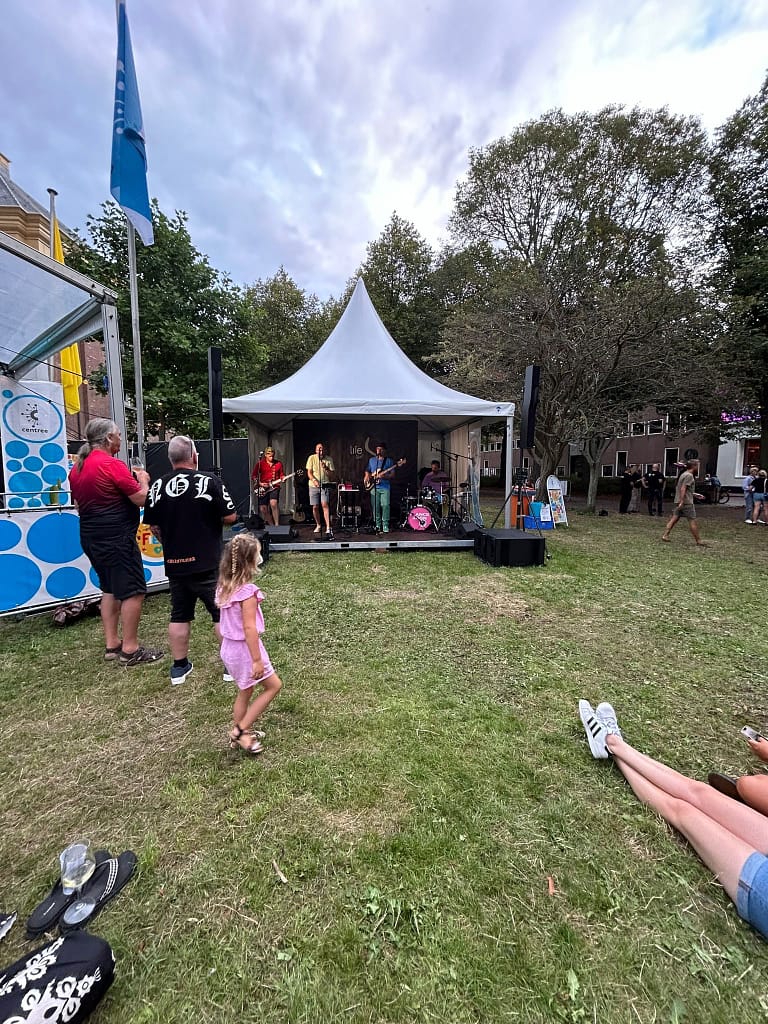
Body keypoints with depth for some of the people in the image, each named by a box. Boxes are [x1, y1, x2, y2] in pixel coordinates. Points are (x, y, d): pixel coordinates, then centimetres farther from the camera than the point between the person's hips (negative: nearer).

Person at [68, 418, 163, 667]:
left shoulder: (77, 467, 11)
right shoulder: (112, 465, -16)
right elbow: (141, 499, -16)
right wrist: (143, 480, 4)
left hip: (90, 535, 10)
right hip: (116, 537, -9)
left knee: (110, 589, 18)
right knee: (134, 591, -2)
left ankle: (111, 644, 23)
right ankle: (130, 650, 3)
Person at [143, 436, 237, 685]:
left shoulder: (158, 486, 2)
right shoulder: (209, 481, -13)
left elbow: (153, 526, 9)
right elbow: (231, 516, -10)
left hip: (174, 564, 5)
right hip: (208, 563, -4)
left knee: (179, 615, 16)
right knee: (223, 612, 7)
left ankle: (179, 667, 27)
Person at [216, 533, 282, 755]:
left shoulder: (224, 587, 0)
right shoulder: (248, 591, -26)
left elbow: (224, 622, 9)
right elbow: (249, 628, -25)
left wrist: (225, 646, 20)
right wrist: (257, 660, -19)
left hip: (229, 647, 9)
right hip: (245, 648, -8)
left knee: (245, 691, 24)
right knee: (273, 686, 9)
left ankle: (238, 735, 37)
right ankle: (241, 730, 13)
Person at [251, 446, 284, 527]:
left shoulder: (278, 463, 7)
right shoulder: (260, 464, 2)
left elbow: (281, 474, 16)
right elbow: (253, 476, 4)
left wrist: (283, 478, -6)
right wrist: (260, 483, -9)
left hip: (274, 487, -1)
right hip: (263, 488, 1)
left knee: (273, 503, -26)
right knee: (263, 509, 0)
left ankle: (277, 524, -18)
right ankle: (271, 525, 18)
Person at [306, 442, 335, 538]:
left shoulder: (329, 459, 2)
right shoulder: (312, 458, 1)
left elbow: (332, 474, 0)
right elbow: (309, 473, -3)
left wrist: (326, 468, -18)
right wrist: (314, 480, -21)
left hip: (325, 485, -1)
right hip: (313, 486, 2)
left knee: (325, 504, -18)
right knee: (315, 507, 5)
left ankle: (328, 528, -23)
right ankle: (318, 525, 28)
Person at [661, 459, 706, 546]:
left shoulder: (683, 474, 19)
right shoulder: (689, 476, -11)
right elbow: (683, 489, -20)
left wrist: (695, 494, 29)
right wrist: (682, 501, -24)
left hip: (679, 501, 9)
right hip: (687, 502, -9)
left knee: (675, 518, 6)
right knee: (692, 521, -3)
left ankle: (665, 535, 0)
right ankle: (699, 542, 2)